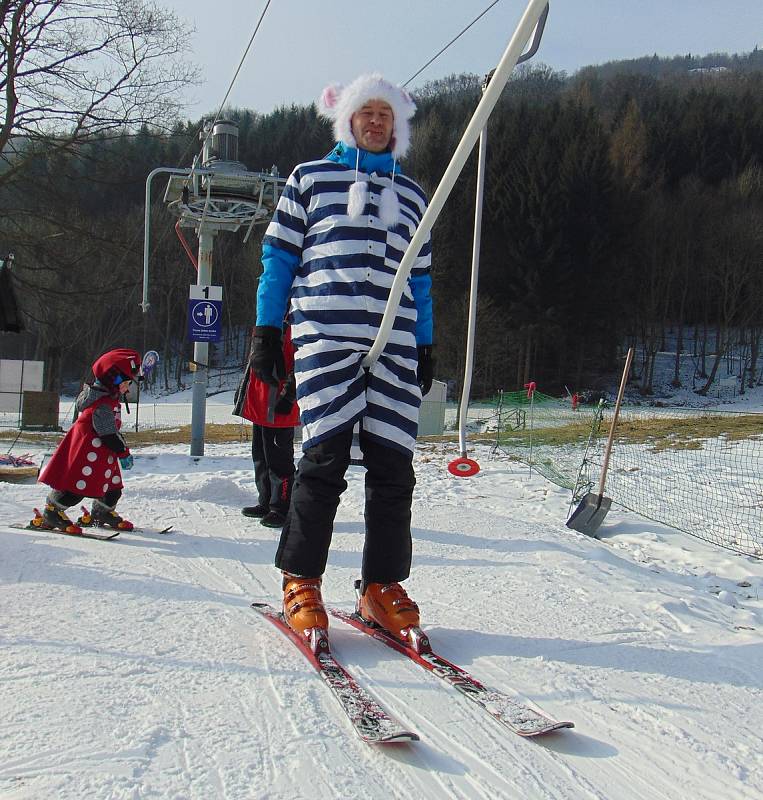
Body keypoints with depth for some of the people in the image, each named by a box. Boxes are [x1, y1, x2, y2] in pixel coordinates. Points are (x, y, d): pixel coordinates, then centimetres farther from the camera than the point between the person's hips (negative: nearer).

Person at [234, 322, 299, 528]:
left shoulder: (289, 329, -10)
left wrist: (287, 397, -19)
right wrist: (243, 392, 24)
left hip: (279, 410, -9)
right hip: (258, 407, 9)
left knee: (279, 459, -4)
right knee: (260, 456, 15)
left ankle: (281, 509, 4)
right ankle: (266, 503, 26)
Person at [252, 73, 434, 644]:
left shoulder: (412, 195, 24)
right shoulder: (311, 178, 14)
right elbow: (279, 256, 11)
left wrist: (426, 348, 16)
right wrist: (266, 330, 2)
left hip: (394, 342, 3)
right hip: (325, 334, -3)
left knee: (393, 463, -2)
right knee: (325, 457, -9)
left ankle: (383, 585, 8)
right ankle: (301, 581, 4)